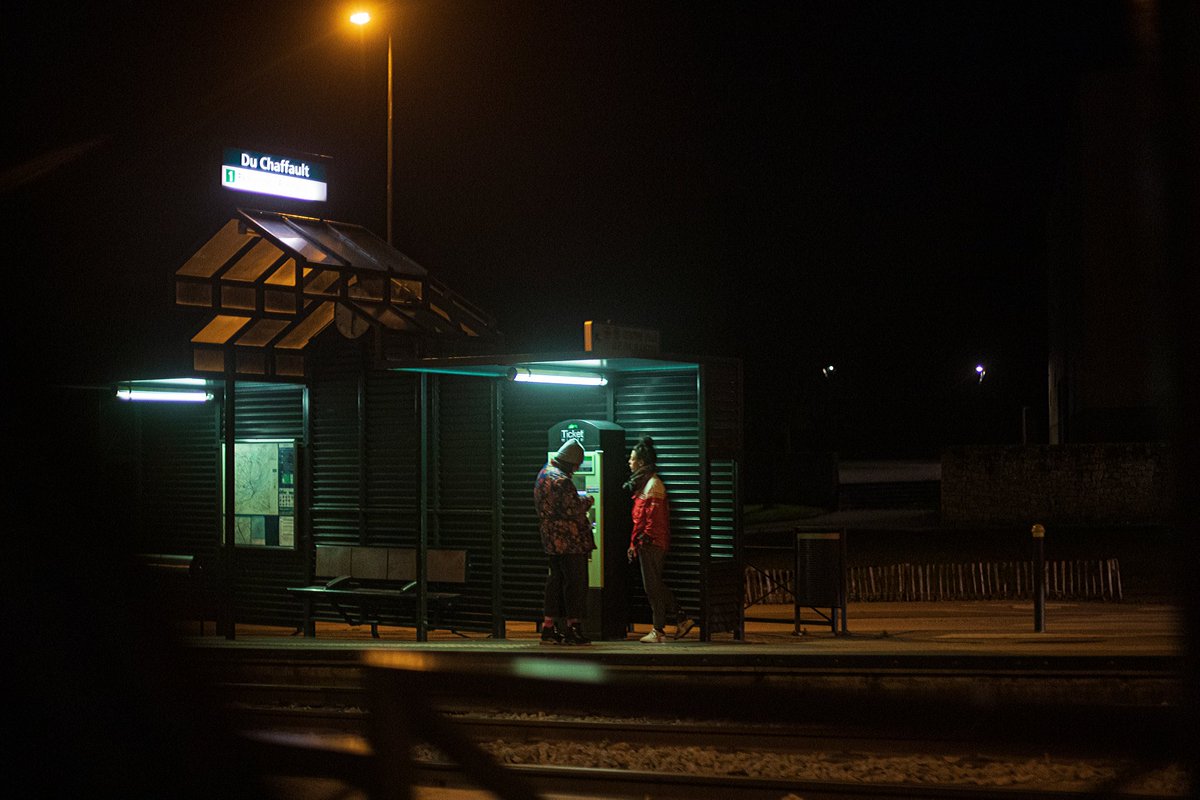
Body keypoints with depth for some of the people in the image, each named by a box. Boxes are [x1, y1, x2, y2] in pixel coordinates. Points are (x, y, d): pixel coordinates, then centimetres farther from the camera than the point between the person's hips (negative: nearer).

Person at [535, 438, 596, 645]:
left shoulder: (544, 474, 13)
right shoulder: (561, 481, -19)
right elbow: (574, 510, -21)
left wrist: (579, 499, 22)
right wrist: (587, 501, -1)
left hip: (552, 540, 10)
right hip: (570, 541, -10)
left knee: (556, 581, 14)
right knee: (575, 583, -3)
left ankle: (549, 627, 15)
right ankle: (573, 629, -1)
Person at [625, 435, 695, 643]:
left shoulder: (653, 484, -14)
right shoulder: (644, 482, 17)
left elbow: (654, 517, -19)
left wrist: (640, 541, -19)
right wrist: (635, 543, 19)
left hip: (651, 542, -10)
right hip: (648, 543, 10)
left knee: (653, 586, -5)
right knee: (657, 585, 13)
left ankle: (658, 631, 0)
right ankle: (682, 619, 16)